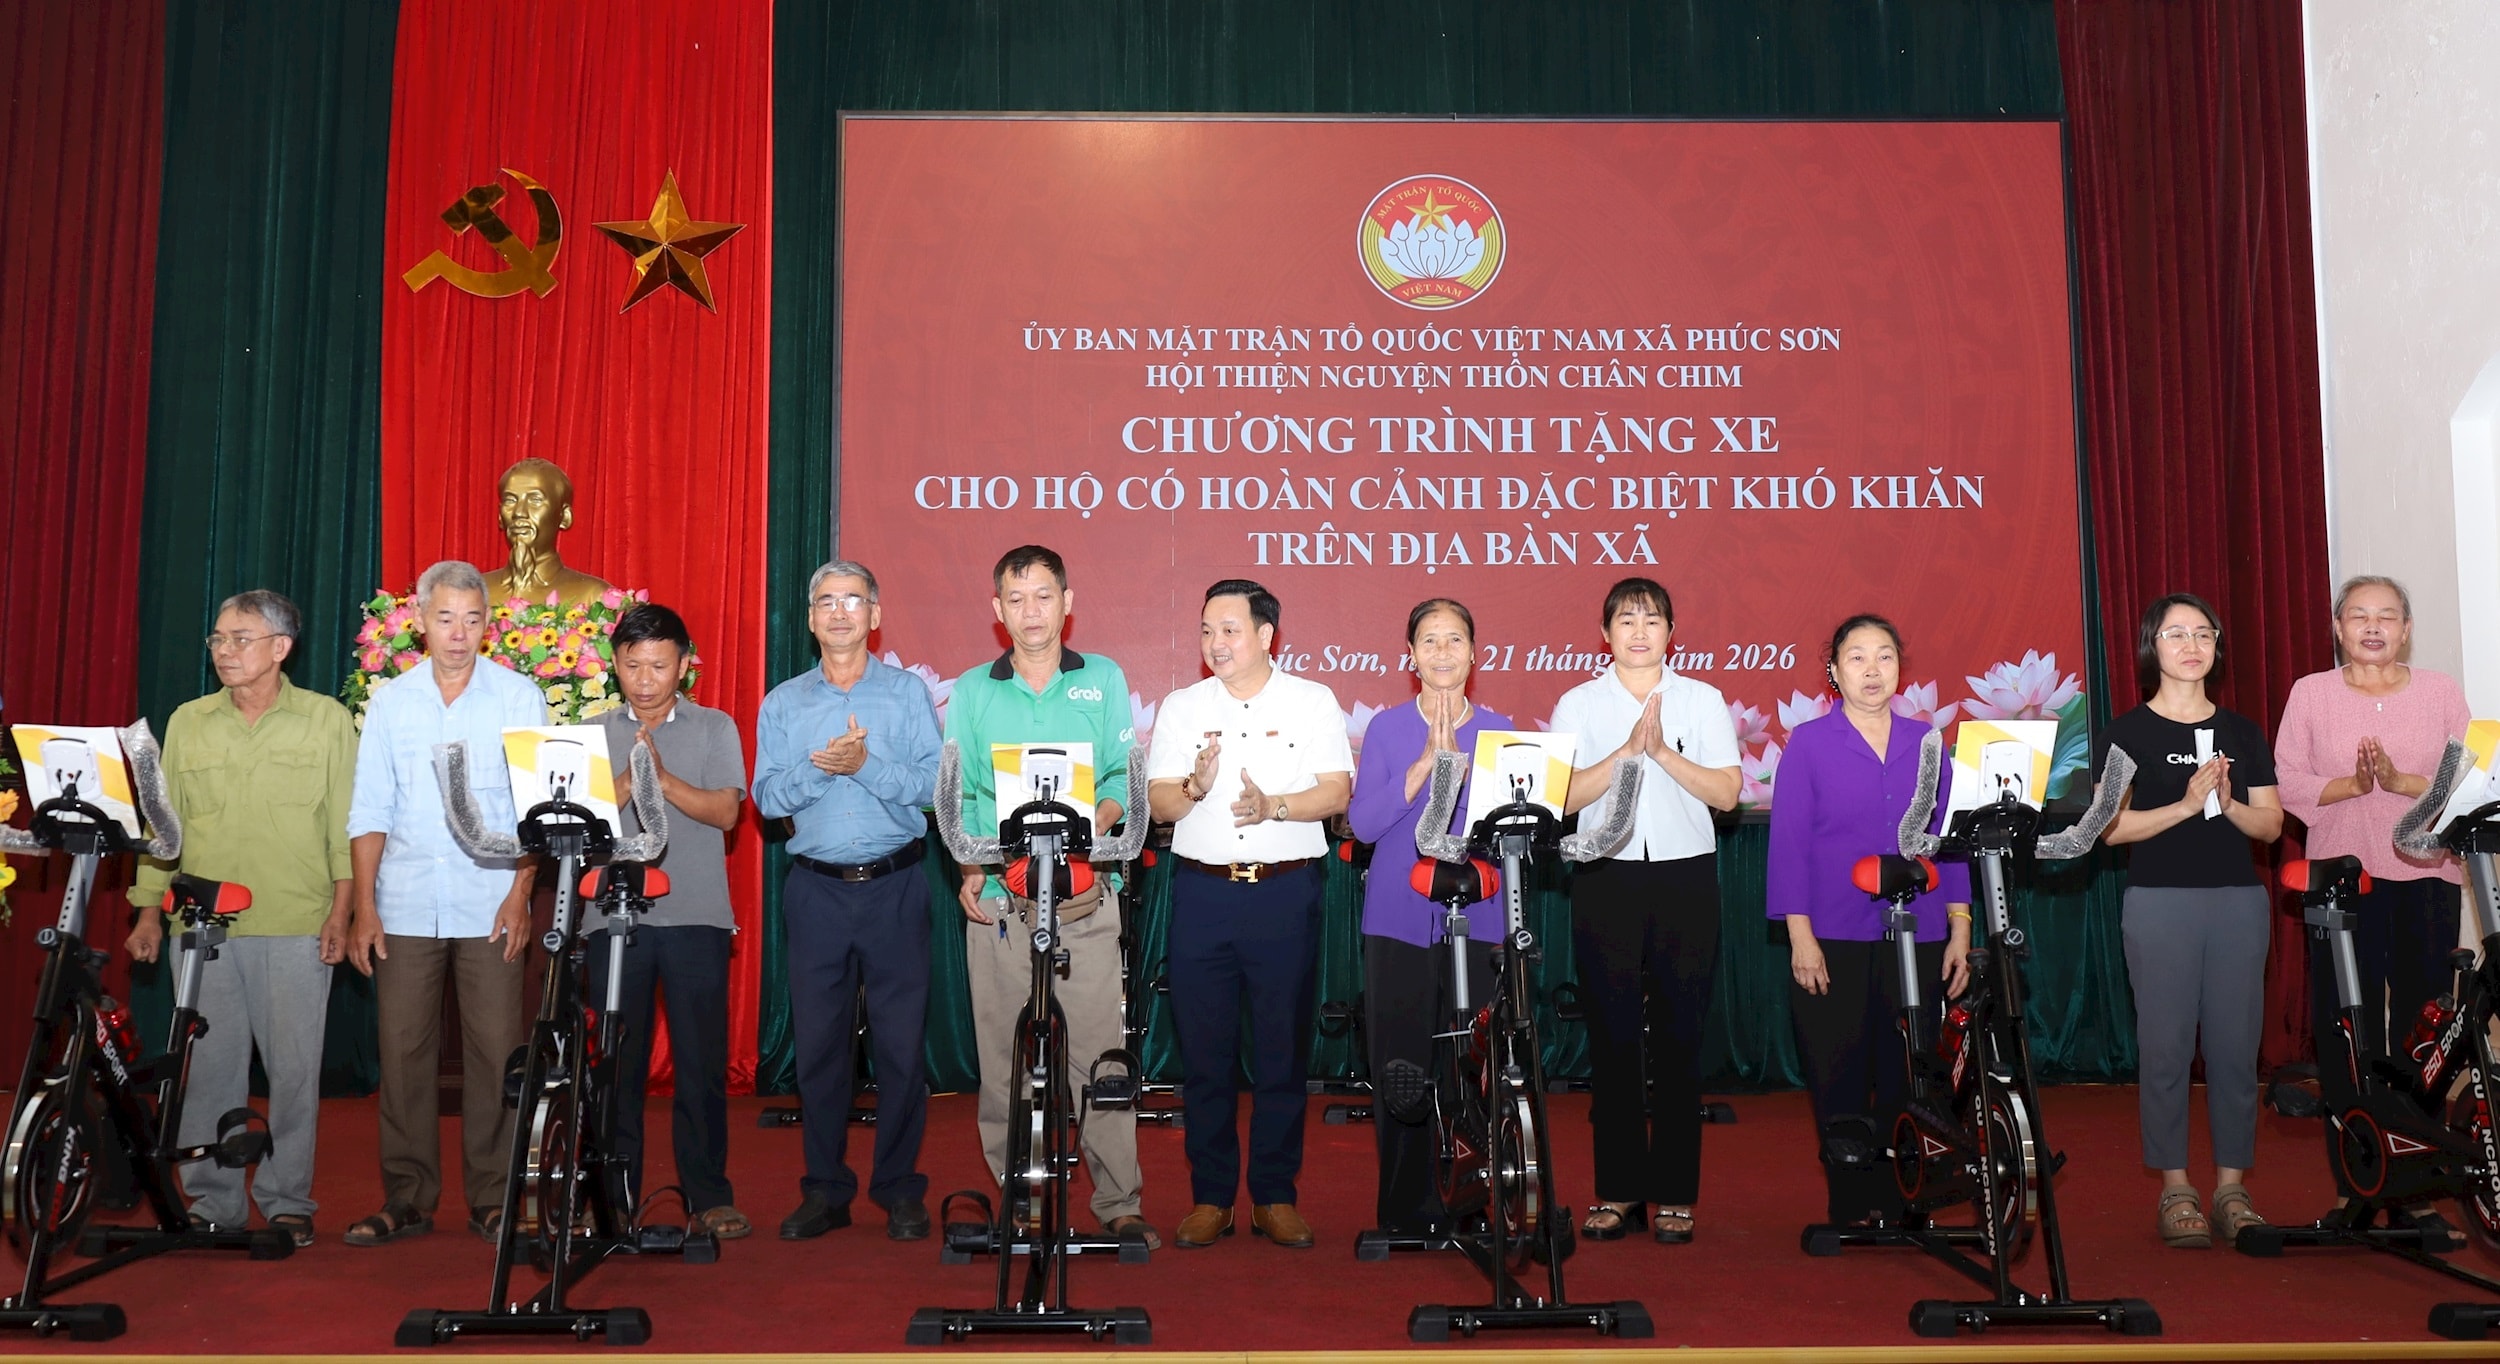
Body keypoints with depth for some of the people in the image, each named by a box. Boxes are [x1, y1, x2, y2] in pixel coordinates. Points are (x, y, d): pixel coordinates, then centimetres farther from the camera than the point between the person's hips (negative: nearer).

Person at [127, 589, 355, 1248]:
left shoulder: (326, 720, 4)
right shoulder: (187, 723, 12)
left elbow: (346, 824, 3)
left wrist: (340, 910, -4)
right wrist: (149, 912, 8)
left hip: (298, 927, -2)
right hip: (204, 924, 3)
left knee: (294, 1068, 0)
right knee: (210, 1065, 5)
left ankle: (287, 1201, 11)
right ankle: (211, 1202, 15)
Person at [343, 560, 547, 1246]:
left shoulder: (520, 697, 4)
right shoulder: (390, 702, 9)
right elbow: (370, 810, 8)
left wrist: (521, 893, -9)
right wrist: (363, 905, 0)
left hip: (490, 909, -2)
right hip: (405, 907, 2)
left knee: (494, 1052, -2)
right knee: (403, 1052, 2)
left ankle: (492, 1200, 7)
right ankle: (406, 1197, 12)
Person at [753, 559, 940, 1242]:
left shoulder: (908, 693, 5)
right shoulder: (782, 703, 11)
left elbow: (932, 785, -6)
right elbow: (767, 798, 1)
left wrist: (865, 765, -18)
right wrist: (819, 768, -15)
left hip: (895, 885, -2)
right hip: (816, 889, 2)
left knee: (901, 1040, -1)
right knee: (817, 1039, 4)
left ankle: (900, 1189, 10)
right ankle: (824, 1190, 14)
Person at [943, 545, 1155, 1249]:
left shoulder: (1104, 680, 10)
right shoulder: (971, 692, 11)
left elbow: (1123, 777, 6)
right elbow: (956, 797, 10)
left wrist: (1094, 826, -14)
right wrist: (970, 871, -5)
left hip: (1085, 899, -1)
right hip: (997, 900, 1)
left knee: (1100, 1050, -4)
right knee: (1004, 1057, 4)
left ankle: (1120, 1201, 3)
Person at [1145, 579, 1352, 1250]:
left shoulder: (1313, 703, 5)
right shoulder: (1181, 707, 11)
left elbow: (1336, 792, -2)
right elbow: (1158, 801, 6)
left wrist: (1275, 806, -19)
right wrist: (1195, 787, -15)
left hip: (1285, 891, -1)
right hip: (1202, 890, 2)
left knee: (1284, 1050, 2)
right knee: (1204, 1050, 3)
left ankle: (1275, 1196, 13)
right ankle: (1210, 1198, 13)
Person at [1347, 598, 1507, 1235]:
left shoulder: (1497, 729, 8)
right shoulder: (1387, 728, 5)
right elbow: (1363, 822, -6)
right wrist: (1425, 763, -14)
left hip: (1475, 917, 1)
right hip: (1398, 919, -1)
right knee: (1399, 1073, -1)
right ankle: (1406, 1209, 12)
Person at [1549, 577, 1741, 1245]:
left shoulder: (1703, 700, 9)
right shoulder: (1578, 704, 7)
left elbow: (1727, 792, -2)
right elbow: (1562, 796, -5)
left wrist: (1663, 751, -13)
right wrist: (1630, 751, -14)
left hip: (1686, 876, 0)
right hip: (1605, 879, 0)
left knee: (1680, 1036, 2)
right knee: (1612, 1033, 2)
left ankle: (1675, 1191, 9)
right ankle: (1618, 1187, 10)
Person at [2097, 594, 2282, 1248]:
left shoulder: (2243, 731, 13)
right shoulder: (2129, 731, 3)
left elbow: (2272, 825, 10)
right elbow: (2113, 827, -5)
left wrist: (2230, 803, -9)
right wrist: (2186, 805, -16)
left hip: (2239, 901, 3)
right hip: (2160, 902, -3)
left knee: (2236, 1045, 1)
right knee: (2166, 1046, -3)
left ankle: (2231, 1187, 10)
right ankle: (2175, 1190, 5)